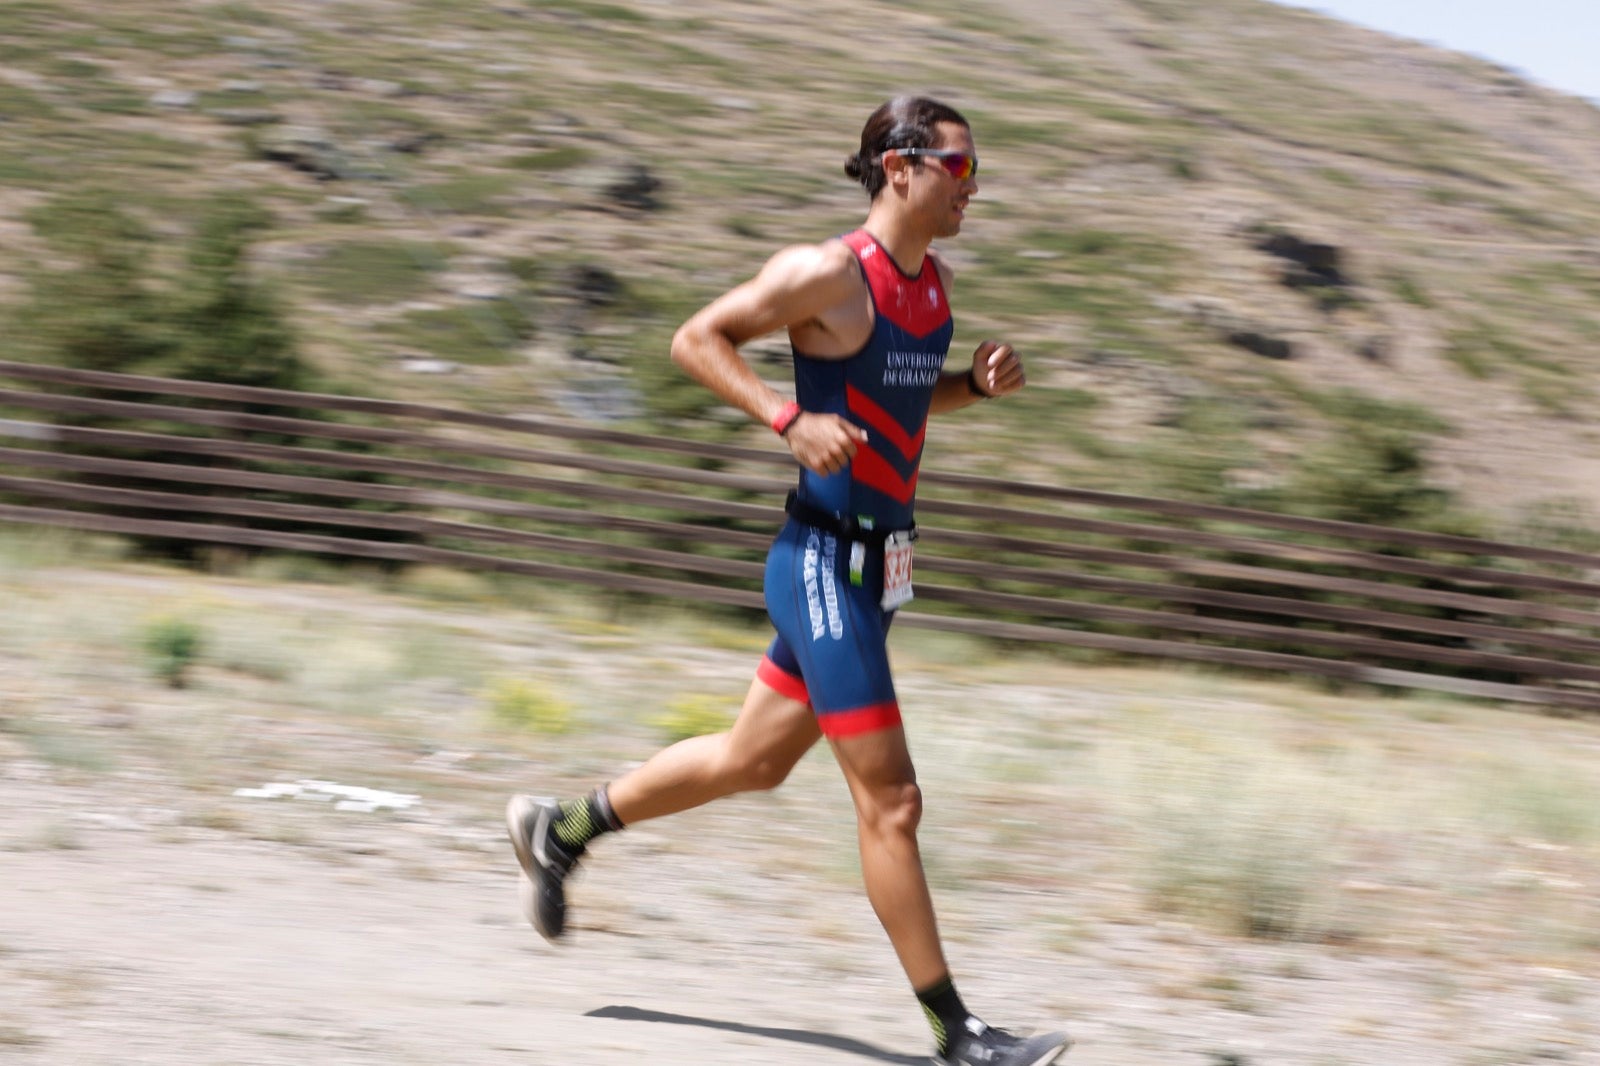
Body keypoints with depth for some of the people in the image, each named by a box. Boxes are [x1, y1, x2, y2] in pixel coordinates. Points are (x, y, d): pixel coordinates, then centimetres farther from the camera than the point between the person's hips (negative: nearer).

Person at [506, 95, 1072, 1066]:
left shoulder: (936, 281, 10)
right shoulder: (829, 274, -15)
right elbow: (697, 339, -11)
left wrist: (978, 383, 5)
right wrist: (790, 419, -21)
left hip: (874, 568, 10)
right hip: (825, 561, -9)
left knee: (756, 759, 22)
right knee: (891, 801, -6)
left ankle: (564, 829, 39)